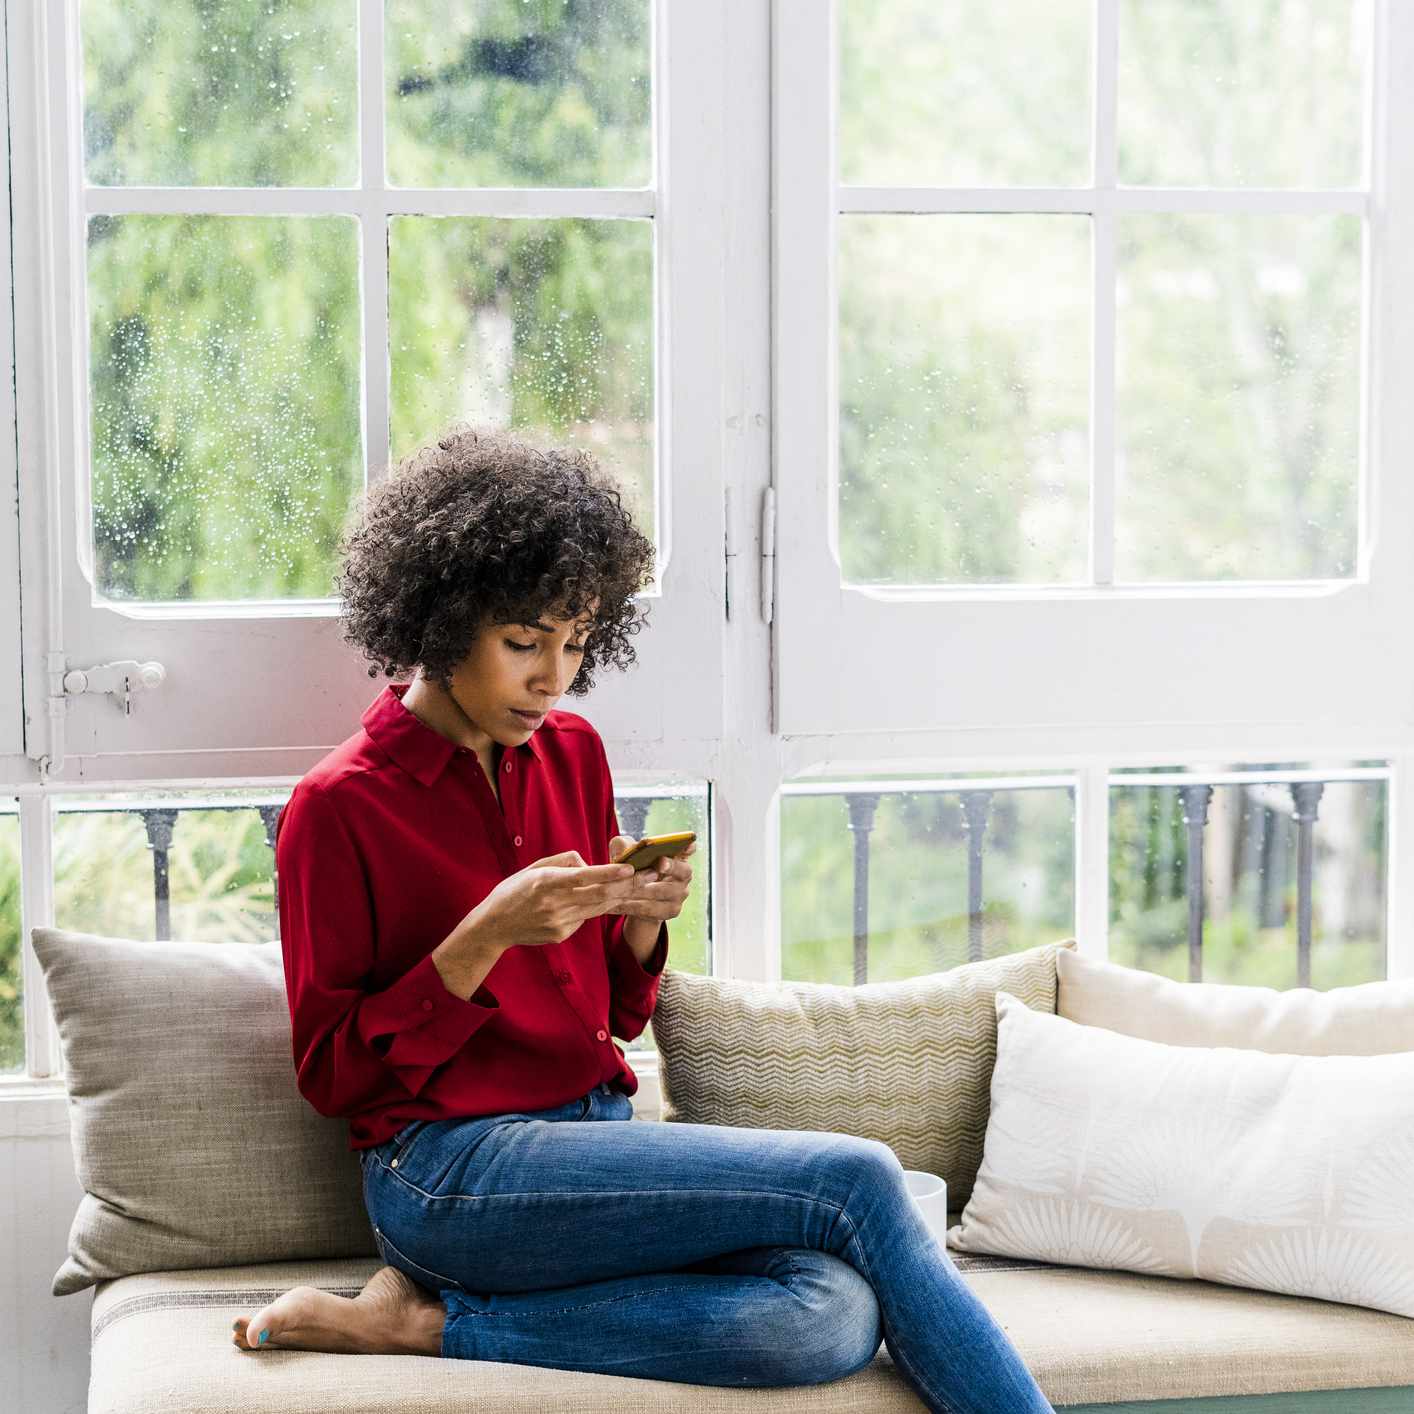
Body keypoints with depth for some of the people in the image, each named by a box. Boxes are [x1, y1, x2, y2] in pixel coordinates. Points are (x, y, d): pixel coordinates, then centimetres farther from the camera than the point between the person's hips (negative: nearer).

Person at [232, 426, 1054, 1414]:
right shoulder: (340, 806, -4)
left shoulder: (572, 752, 13)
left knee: (834, 1317, -26)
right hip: (452, 1173, -7)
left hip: (597, 1130, 7)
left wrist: (642, 920, -3)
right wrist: (487, 937, -17)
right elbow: (330, 1072, -5)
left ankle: (431, 1322, -18)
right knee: (857, 1178, -22)